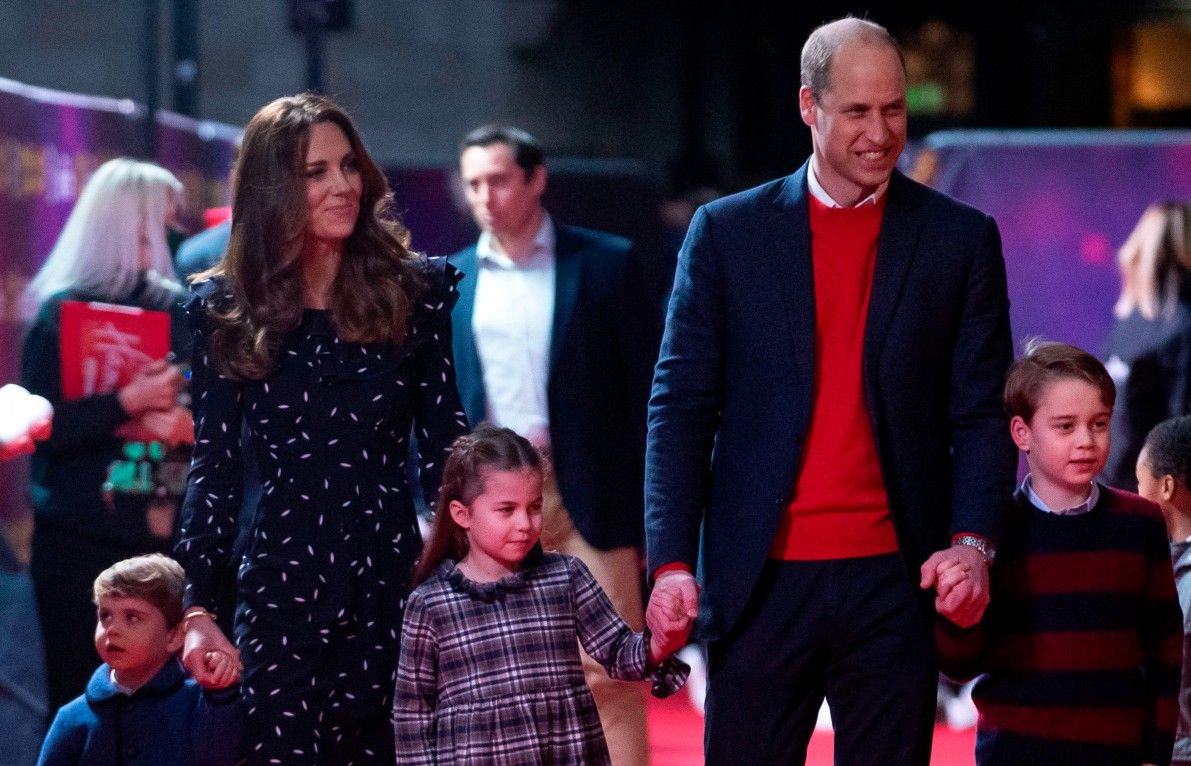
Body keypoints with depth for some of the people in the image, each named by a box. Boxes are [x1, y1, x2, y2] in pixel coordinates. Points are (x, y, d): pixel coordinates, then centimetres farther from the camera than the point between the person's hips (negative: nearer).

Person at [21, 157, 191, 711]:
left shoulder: (174, 309, 9)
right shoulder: (63, 311, -5)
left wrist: (187, 423, -16)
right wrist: (128, 402, -20)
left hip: (161, 530, 4)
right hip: (80, 537, -4)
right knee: (78, 700, -1)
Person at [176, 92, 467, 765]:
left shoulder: (416, 290, 5)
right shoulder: (228, 310, 5)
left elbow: (444, 445, 7)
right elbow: (215, 465, 5)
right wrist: (199, 610, -3)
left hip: (394, 583, 0)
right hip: (282, 589, 0)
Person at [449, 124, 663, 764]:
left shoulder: (607, 264, 2)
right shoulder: (451, 281, 10)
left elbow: (646, 391, 1)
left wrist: (648, 511, -4)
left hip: (587, 498, -3)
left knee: (608, 675, -4)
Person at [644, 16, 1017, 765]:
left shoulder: (961, 240, 6)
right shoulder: (728, 232, 5)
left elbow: (983, 414, 4)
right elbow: (681, 407, 4)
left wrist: (972, 541, -13)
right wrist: (671, 561, -6)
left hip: (895, 582, 0)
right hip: (763, 582, 0)